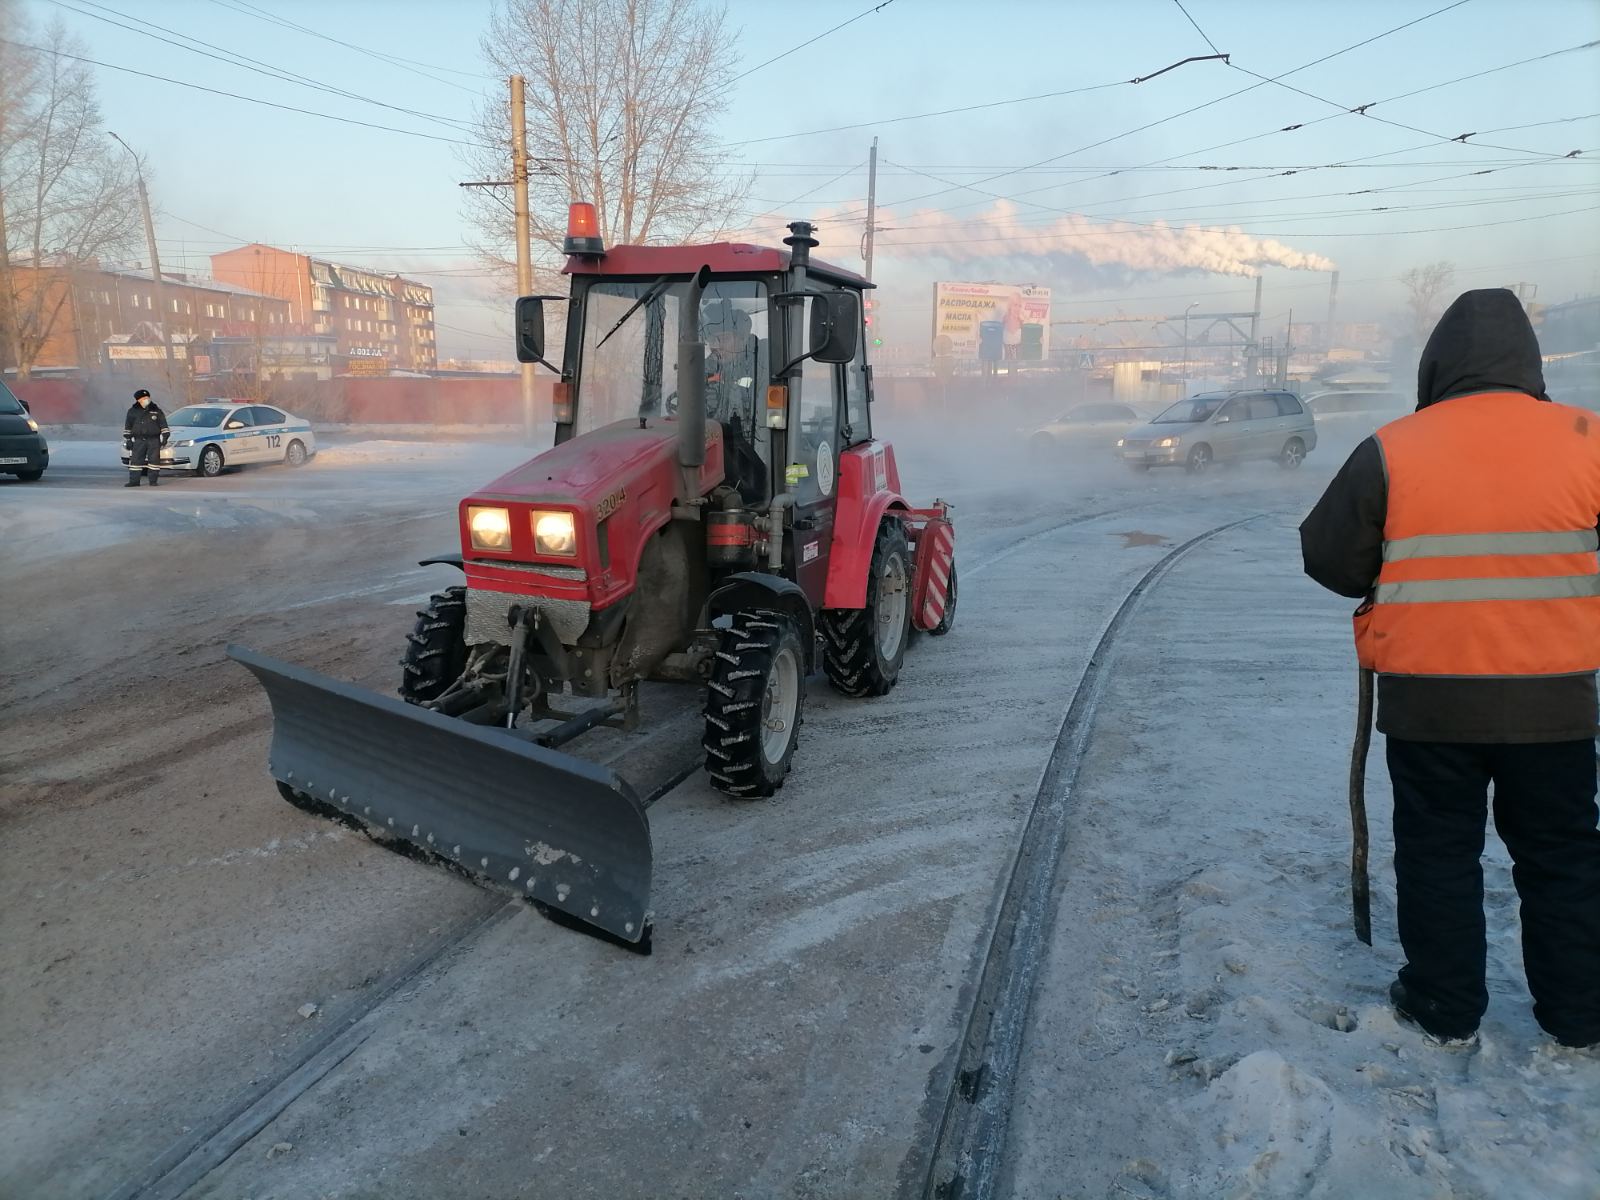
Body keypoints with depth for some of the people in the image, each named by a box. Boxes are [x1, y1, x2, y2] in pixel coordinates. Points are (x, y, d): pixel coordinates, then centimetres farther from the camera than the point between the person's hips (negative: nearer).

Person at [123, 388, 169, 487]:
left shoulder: (156, 409, 5)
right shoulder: (133, 411, 5)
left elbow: (163, 424, 7)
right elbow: (128, 426, 10)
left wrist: (165, 436, -2)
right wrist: (128, 439, 5)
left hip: (154, 440, -1)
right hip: (139, 440, 1)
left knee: (154, 459, -4)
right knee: (135, 460, 0)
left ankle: (153, 481, 2)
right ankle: (134, 481, 3)